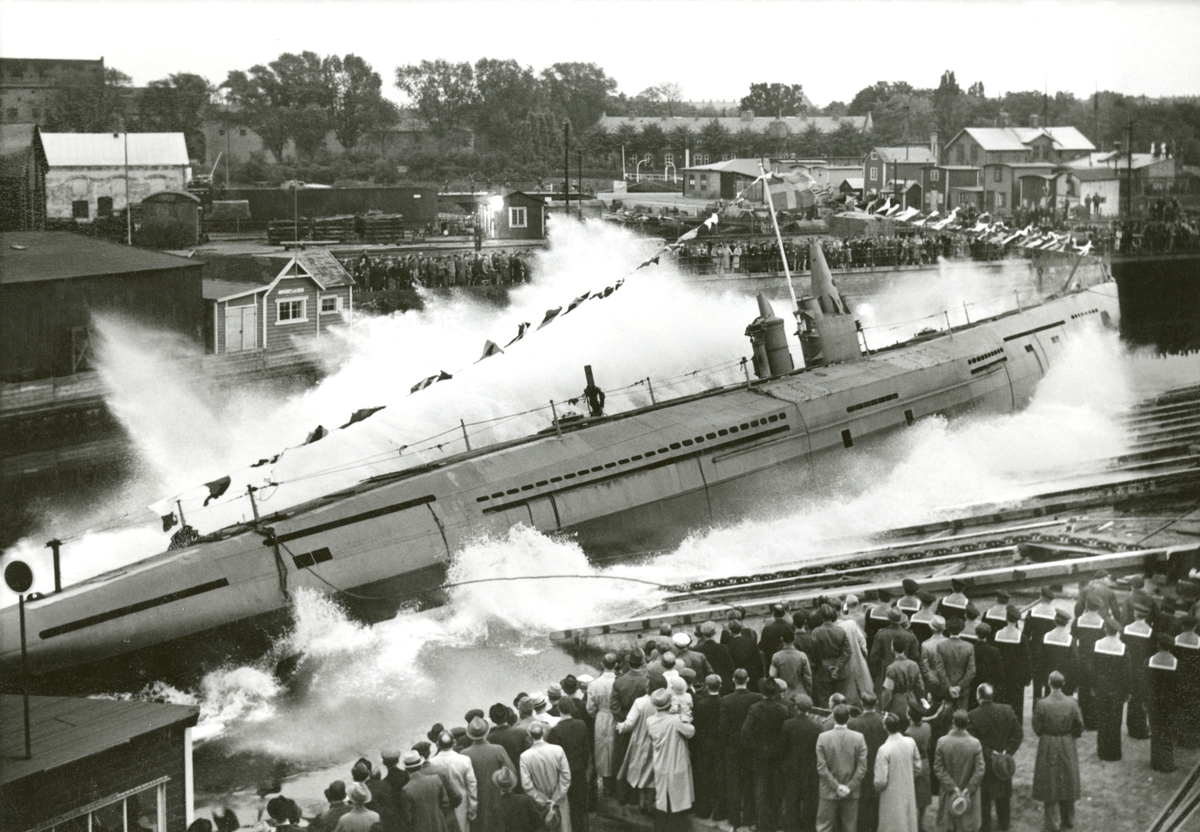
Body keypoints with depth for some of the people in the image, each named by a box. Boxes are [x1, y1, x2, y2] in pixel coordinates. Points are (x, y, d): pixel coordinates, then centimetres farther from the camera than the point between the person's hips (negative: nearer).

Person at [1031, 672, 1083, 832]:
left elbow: (1037, 728, -9)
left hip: (1047, 747, -2)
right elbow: (1079, 727, -4)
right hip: (1067, 747, 2)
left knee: (1050, 785, 10)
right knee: (1067, 783, 19)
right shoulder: (1072, 703, -13)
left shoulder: (1041, 704, -19)